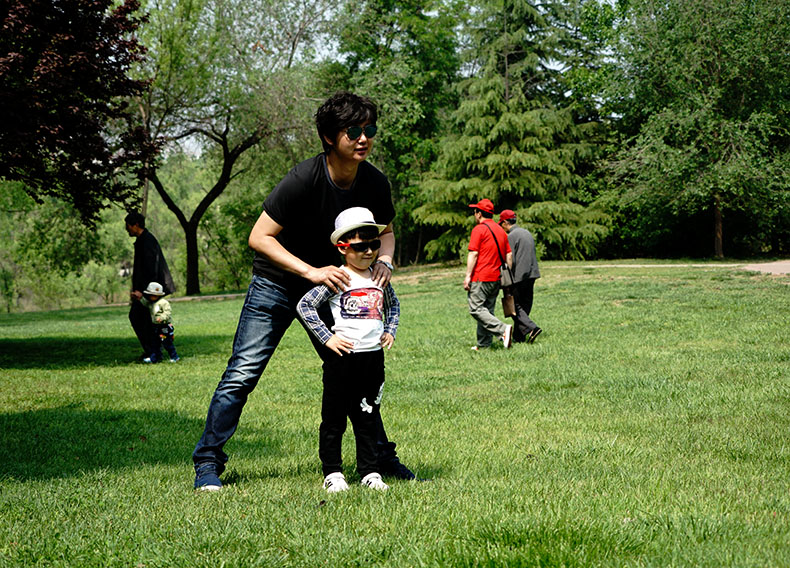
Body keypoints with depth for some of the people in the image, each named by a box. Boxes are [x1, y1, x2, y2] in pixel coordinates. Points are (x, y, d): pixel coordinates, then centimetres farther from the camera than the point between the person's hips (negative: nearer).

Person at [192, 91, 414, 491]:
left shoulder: (374, 183, -11)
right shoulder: (304, 179, -27)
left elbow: (385, 231, 8)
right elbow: (259, 237, -25)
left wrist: (384, 260, -14)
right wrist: (310, 270, -33)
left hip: (329, 285, 5)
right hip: (276, 283, -5)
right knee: (242, 373, -11)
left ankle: (382, 458, 22)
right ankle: (208, 463, -2)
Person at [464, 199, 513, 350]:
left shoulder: (479, 229, -8)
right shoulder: (501, 230, 15)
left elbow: (473, 254, -14)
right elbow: (509, 255, 14)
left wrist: (468, 276, -15)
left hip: (481, 277, -8)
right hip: (496, 278, 8)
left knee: (476, 309, -9)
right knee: (487, 310, 12)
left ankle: (503, 329, -24)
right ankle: (484, 344, 12)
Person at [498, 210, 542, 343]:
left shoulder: (511, 236, -11)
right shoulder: (527, 232, 16)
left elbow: (510, 260, -15)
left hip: (519, 276, -8)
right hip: (532, 274, 8)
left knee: (515, 305, -2)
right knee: (525, 306, 10)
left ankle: (531, 328, -17)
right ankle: (519, 336, 13)